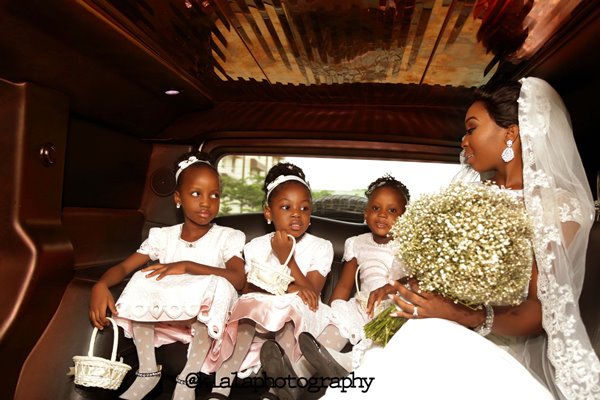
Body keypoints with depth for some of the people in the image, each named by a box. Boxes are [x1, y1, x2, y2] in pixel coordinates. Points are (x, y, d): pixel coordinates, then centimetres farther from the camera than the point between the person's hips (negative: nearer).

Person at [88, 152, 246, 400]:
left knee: (217, 287, -32)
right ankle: (148, 370, -11)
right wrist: (101, 285, -25)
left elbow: (239, 280, -21)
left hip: (206, 322, -2)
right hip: (161, 318, 3)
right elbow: (124, 267, -2)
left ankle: (187, 379, -21)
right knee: (141, 281, -20)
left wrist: (187, 266, -25)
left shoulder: (227, 237, -6)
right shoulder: (163, 236, 3)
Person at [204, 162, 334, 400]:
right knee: (247, 310, -31)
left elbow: (309, 294, -10)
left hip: (299, 318, -2)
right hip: (259, 314, 3)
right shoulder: (256, 247, 2)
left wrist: (287, 258, -20)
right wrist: (285, 288, -19)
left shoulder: (321, 247, -3)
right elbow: (250, 290, -2)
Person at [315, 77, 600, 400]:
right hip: (449, 336, 5)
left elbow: (542, 312, -11)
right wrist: (397, 288, -5)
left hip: (502, 351, -4)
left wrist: (468, 318, -28)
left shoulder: (558, 206, -5)